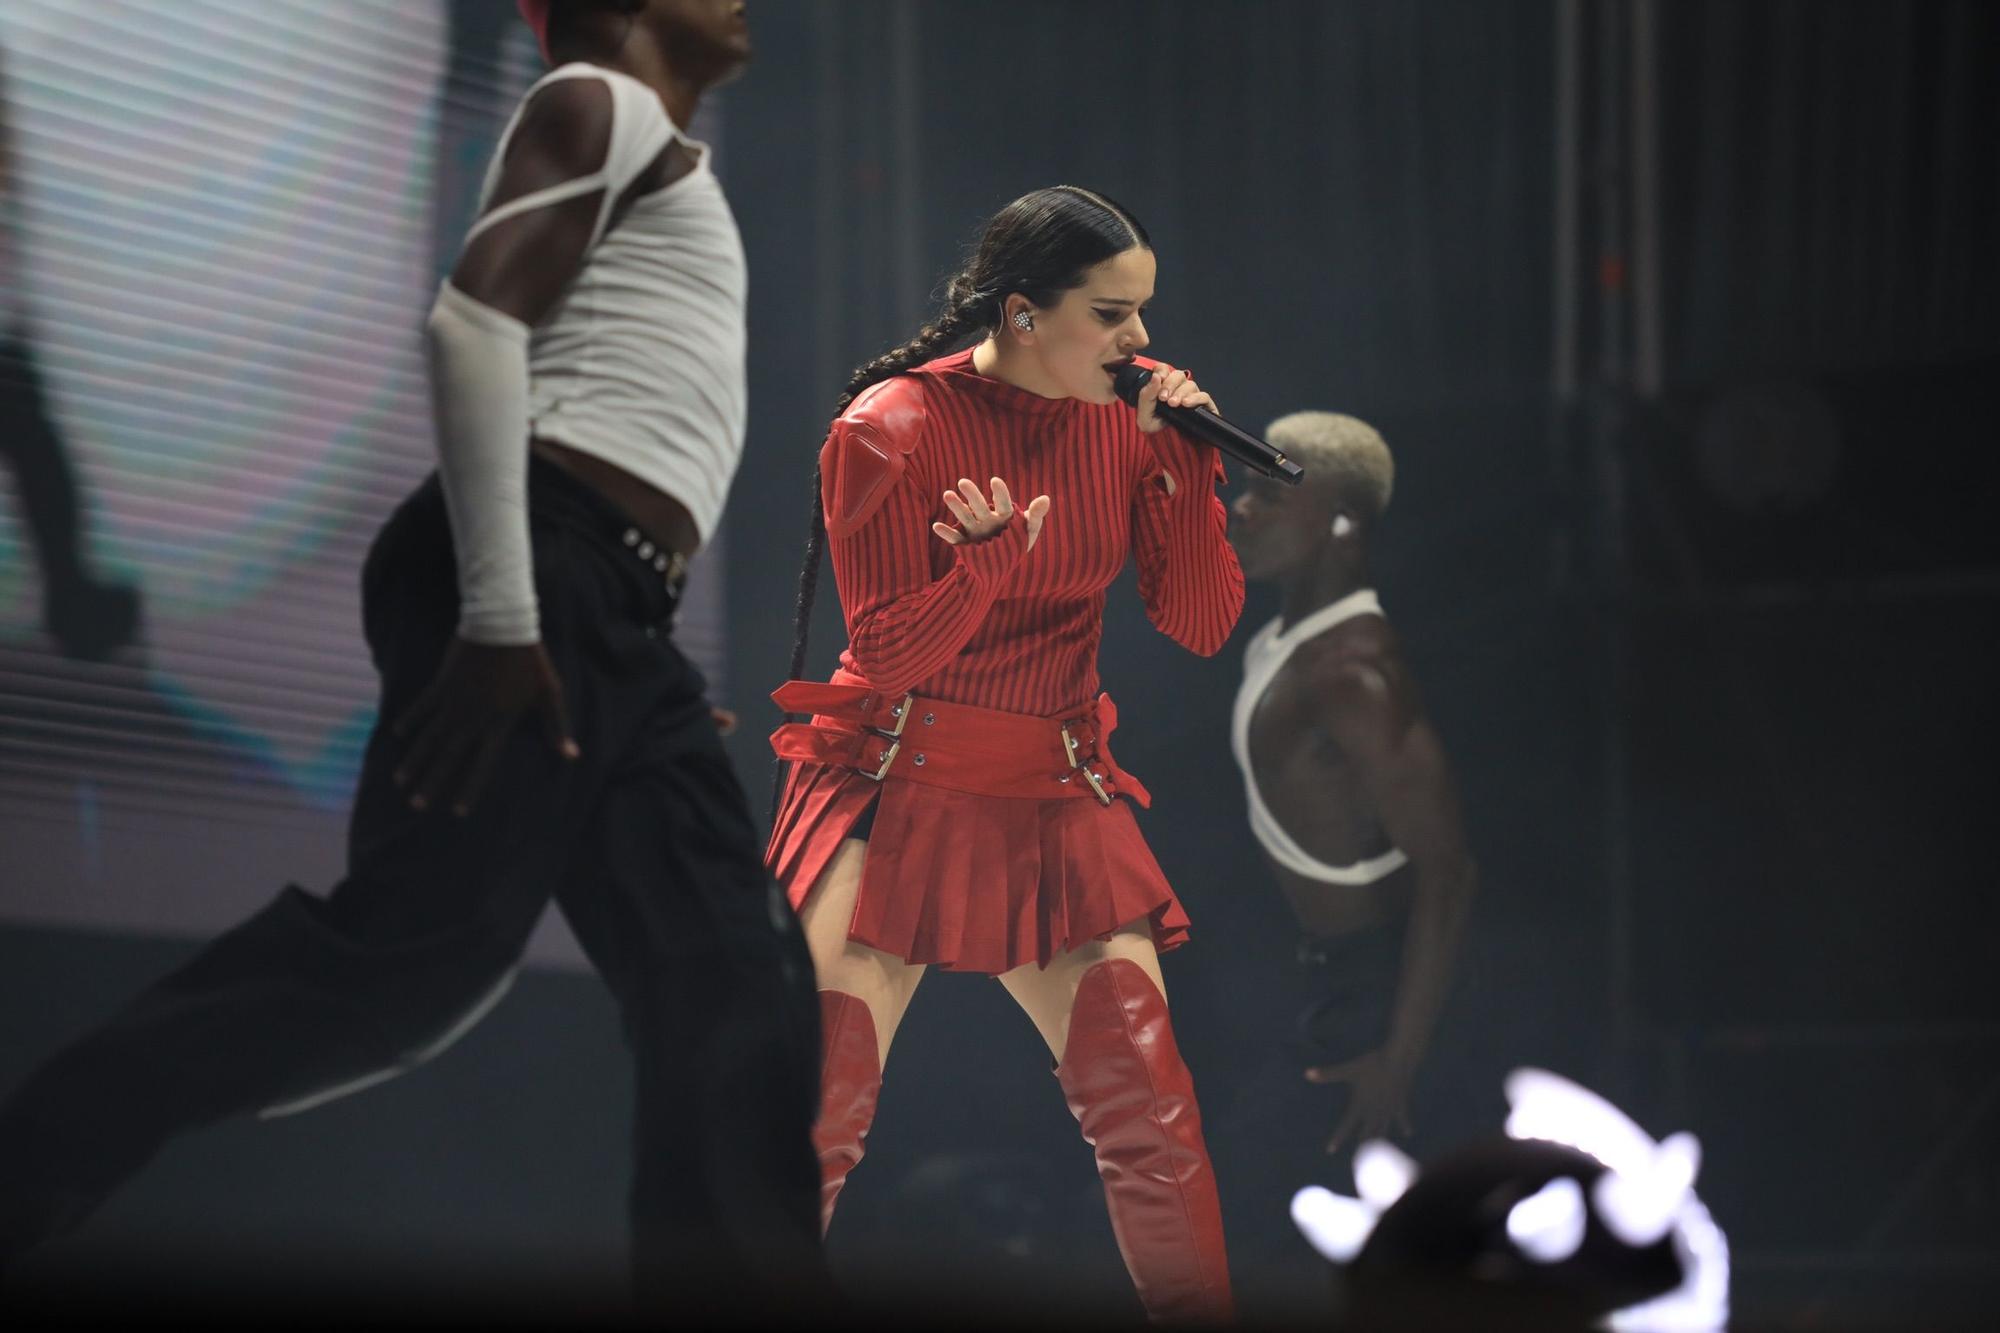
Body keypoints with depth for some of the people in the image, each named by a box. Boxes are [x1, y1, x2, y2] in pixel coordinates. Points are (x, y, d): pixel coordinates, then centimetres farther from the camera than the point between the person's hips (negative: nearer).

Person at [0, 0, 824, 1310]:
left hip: (612, 622, 10)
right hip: (542, 574, -10)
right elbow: (476, 318, -14)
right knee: (414, 945, -19)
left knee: (734, 987, 0)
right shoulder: (600, 106, 1)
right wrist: (501, 615, -23)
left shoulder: (654, 158, 30)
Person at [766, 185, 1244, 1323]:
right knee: (820, 1113, -9)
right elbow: (889, 653, -11)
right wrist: (993, 556, -26)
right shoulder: (893, 427, -9)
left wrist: (1184, 464, -10)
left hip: (1055, 804, 4)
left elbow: (1204, 624, 1)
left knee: (1153, 1119, -7)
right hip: (895, 794, -3)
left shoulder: (1126, 424, 3)